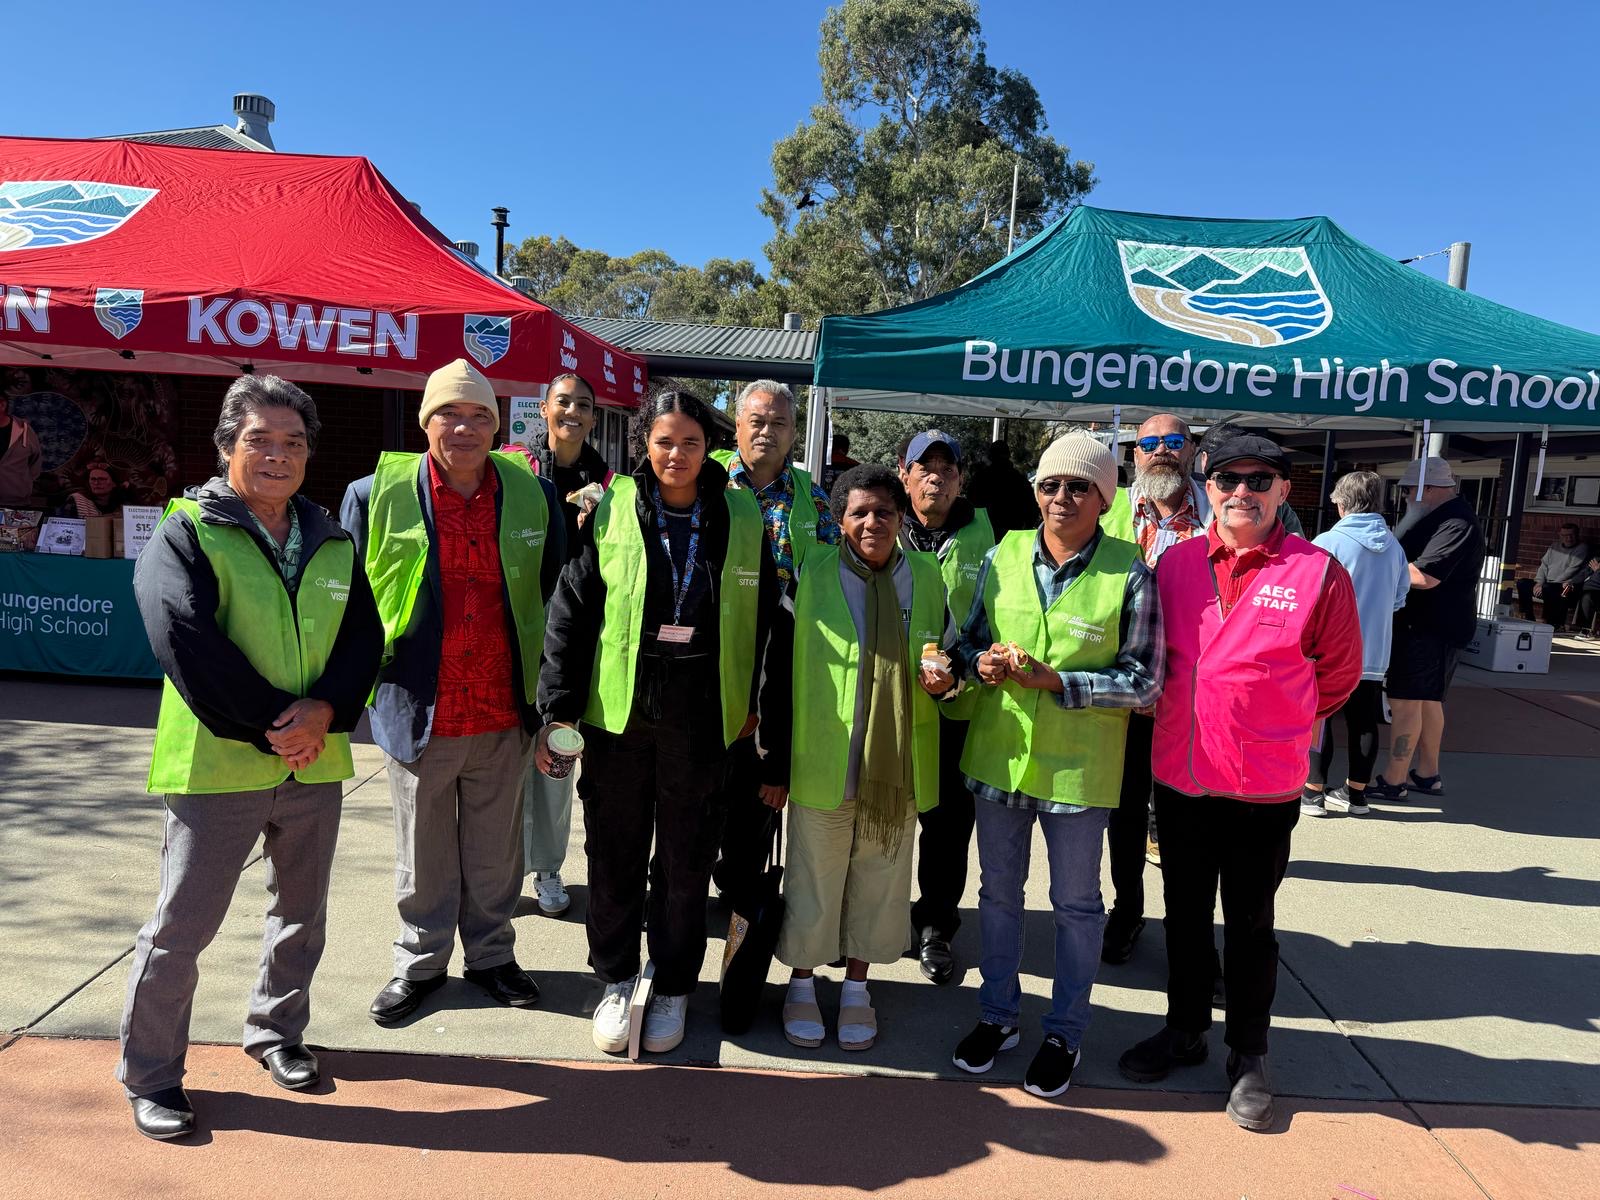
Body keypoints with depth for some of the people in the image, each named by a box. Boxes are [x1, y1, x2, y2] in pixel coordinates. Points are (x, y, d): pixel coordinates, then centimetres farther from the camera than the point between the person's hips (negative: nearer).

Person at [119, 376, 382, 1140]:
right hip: (218, 763, -5)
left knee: (302, 914, 18)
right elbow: (186, 641, -17)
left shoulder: (333, 544, 9)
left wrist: (324, 710, -16)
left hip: (315, 762, 5)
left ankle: (275, 1031, 39)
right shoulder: (188, 531, -6)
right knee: (182, 925, 5)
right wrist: (267, 726, -18)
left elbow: (363, 636, 2)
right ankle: (149, 1076, 24)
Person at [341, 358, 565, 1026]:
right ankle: (421, 962, 36)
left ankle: (491, 955, 37)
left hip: (504, 714, 2)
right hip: (418, 712, -1)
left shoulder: (533, 496, 1)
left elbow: (558, 593, 8)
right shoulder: (376, 496, -5)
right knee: (423, 852, 15)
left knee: (495, 848, 17)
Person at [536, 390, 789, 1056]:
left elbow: (766, 622, 4)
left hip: (701, 718, 0)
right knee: (614, 855, 11)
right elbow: (570, 613, -1)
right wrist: (558, 708, -6)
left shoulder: (741, 518, 1)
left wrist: (760, 708, 2)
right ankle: (616, 981, 32)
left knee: (686, 861, 12)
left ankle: (672, 988, 32)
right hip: (617, 710, 0)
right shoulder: (611, 512, -1)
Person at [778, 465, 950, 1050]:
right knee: (813, 877, 10)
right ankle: (802, 984, 32)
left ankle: (856, 986, 35)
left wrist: (942, 679, -8)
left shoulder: (927, 575, 4)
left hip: (898, 761, 3)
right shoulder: (814, 572, -4)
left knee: (879, 878, 15)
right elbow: (788, 661, -1)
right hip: (823, 758, -2)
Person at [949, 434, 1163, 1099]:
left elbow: (1143, 682, -12)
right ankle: (998, 1013, 37)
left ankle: (1064, 1032, 32)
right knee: (998, 891, 17)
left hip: (1079, 766, -3)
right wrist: (981, 661, -14)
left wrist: (1054, 679, -22)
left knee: (1076, 904, 13)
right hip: (998, 753, 4)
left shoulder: (1130, 576, -11)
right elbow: (969, 640, 10)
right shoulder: (1003, 557, 1)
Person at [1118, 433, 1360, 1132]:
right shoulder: (1176, 563, 0)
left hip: (1264, 788, -3)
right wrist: (1173, 718, 9)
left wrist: (1275, 730, 8)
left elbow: (1337, 674, 3)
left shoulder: (1319, 571, -9)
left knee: (1250, 925, 13)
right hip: (1177, 777, 3)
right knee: (1185, 914, 18)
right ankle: (1184, 1030, 38)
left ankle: (1247, 1056, 31)